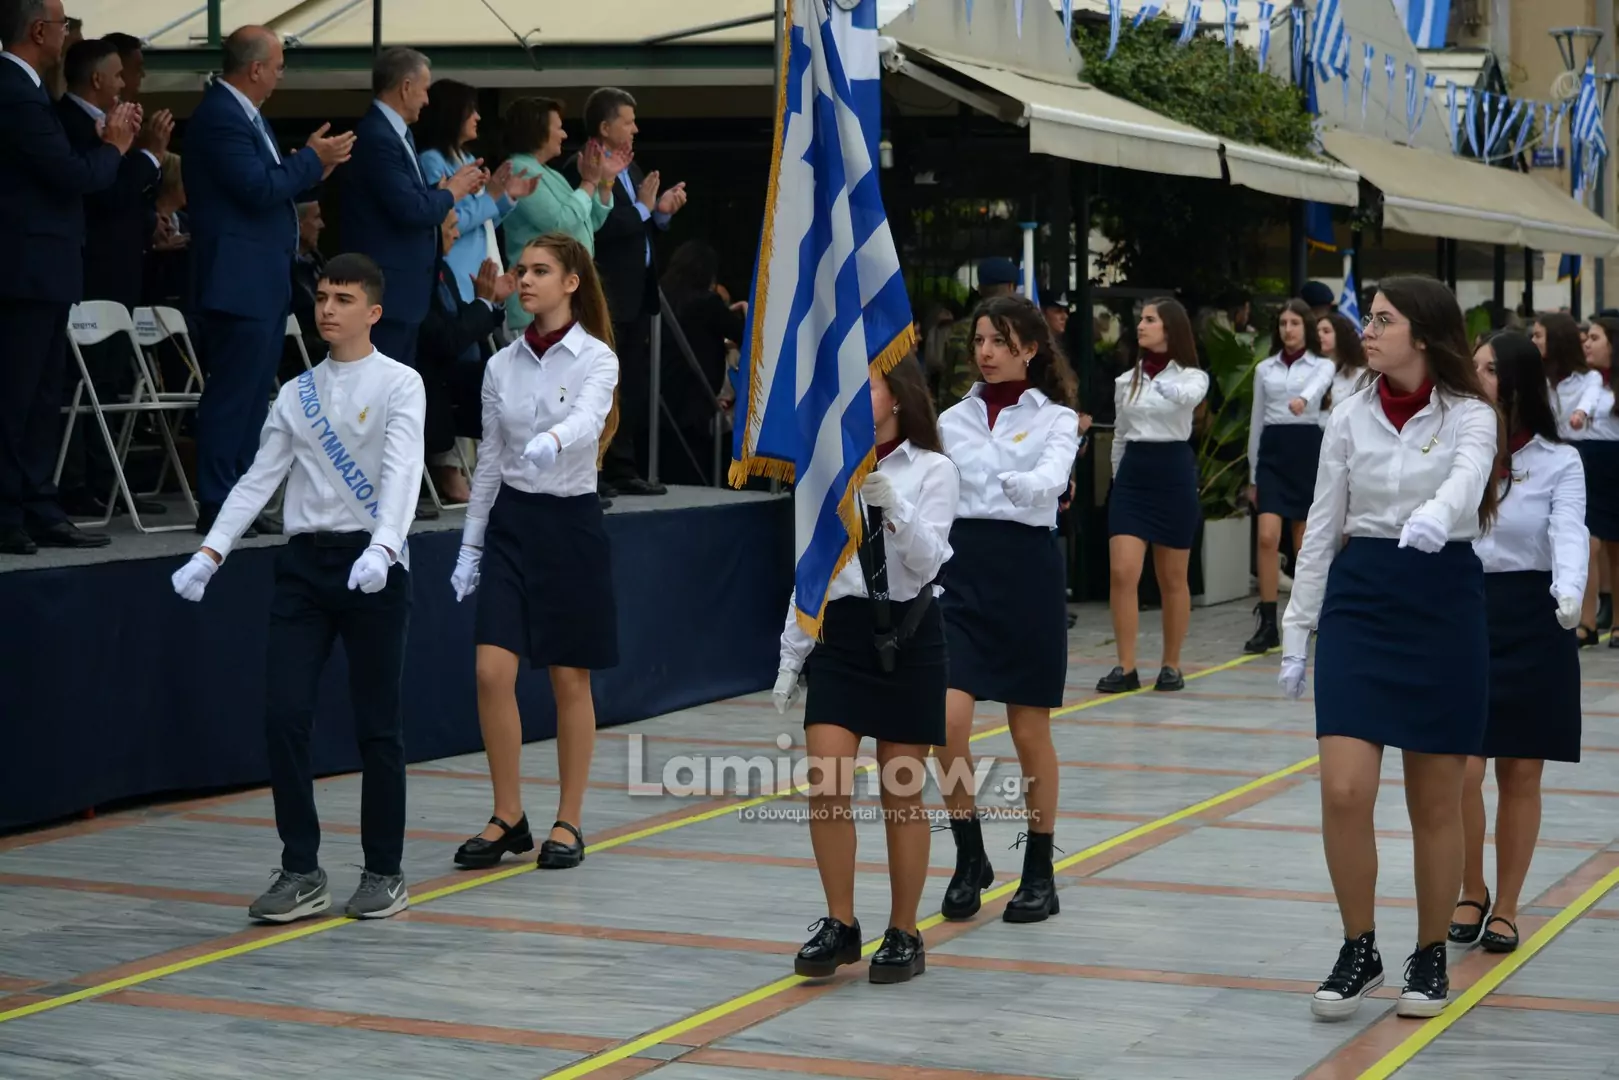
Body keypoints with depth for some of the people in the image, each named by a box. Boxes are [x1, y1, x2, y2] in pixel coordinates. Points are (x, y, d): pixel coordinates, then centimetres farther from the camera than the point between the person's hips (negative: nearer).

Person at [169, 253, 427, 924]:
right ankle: (301, 873, 6)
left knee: (377, 724, 2)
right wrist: (211, 552, -2)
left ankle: (384, 873, 14)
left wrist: (383, 547, -32)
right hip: (303, 561, 4)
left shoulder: (398, 384, -2)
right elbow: (260, 479, 10)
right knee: (283, 715, -4)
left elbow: (401, 472, -16)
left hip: (371, 565, -4)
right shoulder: (295, 395, 12)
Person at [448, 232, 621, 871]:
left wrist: (551, 441, -50)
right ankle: (507, 818, 7)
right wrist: (470, 544, 9)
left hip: (570, 520, -4)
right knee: (492, 672, -6)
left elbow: (588, 420, -28)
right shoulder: (502, 364, 7)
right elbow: (489, 459, 12)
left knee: (570, 680, 4)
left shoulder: (596, 358, -7)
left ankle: (568, 823, 15)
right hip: (510, 519, 4)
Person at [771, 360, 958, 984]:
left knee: (902, 793, 4)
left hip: (908, 633, -3)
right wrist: (791, 657, 11)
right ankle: (839, 925, 8)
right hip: (839, 631, 3)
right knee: (827, 785, -7)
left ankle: (903, 935, 17)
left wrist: (893, 506, -29)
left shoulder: (932, 471, -4)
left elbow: (927, 561, -13)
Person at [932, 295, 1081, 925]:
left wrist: (1017, 484, -41)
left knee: (1030, 730, 5)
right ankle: (969, 857, 9)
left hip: (1026, 568, -3)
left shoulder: (1055, 418, -2)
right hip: (961, 566, 3)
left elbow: (1051, 481, -22)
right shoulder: (954, 418, 10)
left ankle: (1039, 873, 18)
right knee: (947, 720, -10)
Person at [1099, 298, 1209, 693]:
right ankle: (1126, 668, -4)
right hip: (1132, 473, 3)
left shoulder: (1192, 376, -2)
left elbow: (1188, 396, -27)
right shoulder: (1126, 380, 9)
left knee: (1172, 579, 7)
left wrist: (1168, 389, -40)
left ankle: (1171, 665, 19)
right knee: (1122, 573, -9)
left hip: (1174, 473, -3)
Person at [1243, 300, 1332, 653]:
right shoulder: (1264, 368, 12)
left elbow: (1318, 386, -22)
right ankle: (1268, 623, -10)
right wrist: (1252, 474, 12)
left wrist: (1303, 399, -47)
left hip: (1307, 448, -2)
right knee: (1268, 537, -11)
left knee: (1305, 542, 5)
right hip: (1271, 451, 2)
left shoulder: (1322, 365, 3)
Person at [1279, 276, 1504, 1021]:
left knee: (1435, 802, 6)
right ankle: (1358, 952, 10)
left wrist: (1434, 519, -49)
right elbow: (1323, 526, 10)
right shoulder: (1351, 419, 5)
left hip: (1443, 603, -2)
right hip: (1359, 601, 3)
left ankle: (1431, 958, 22)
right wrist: (1297, 626, 9)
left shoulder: (1469, 416, -5)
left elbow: (1467, 483, -26)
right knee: (1343, 793, -7)